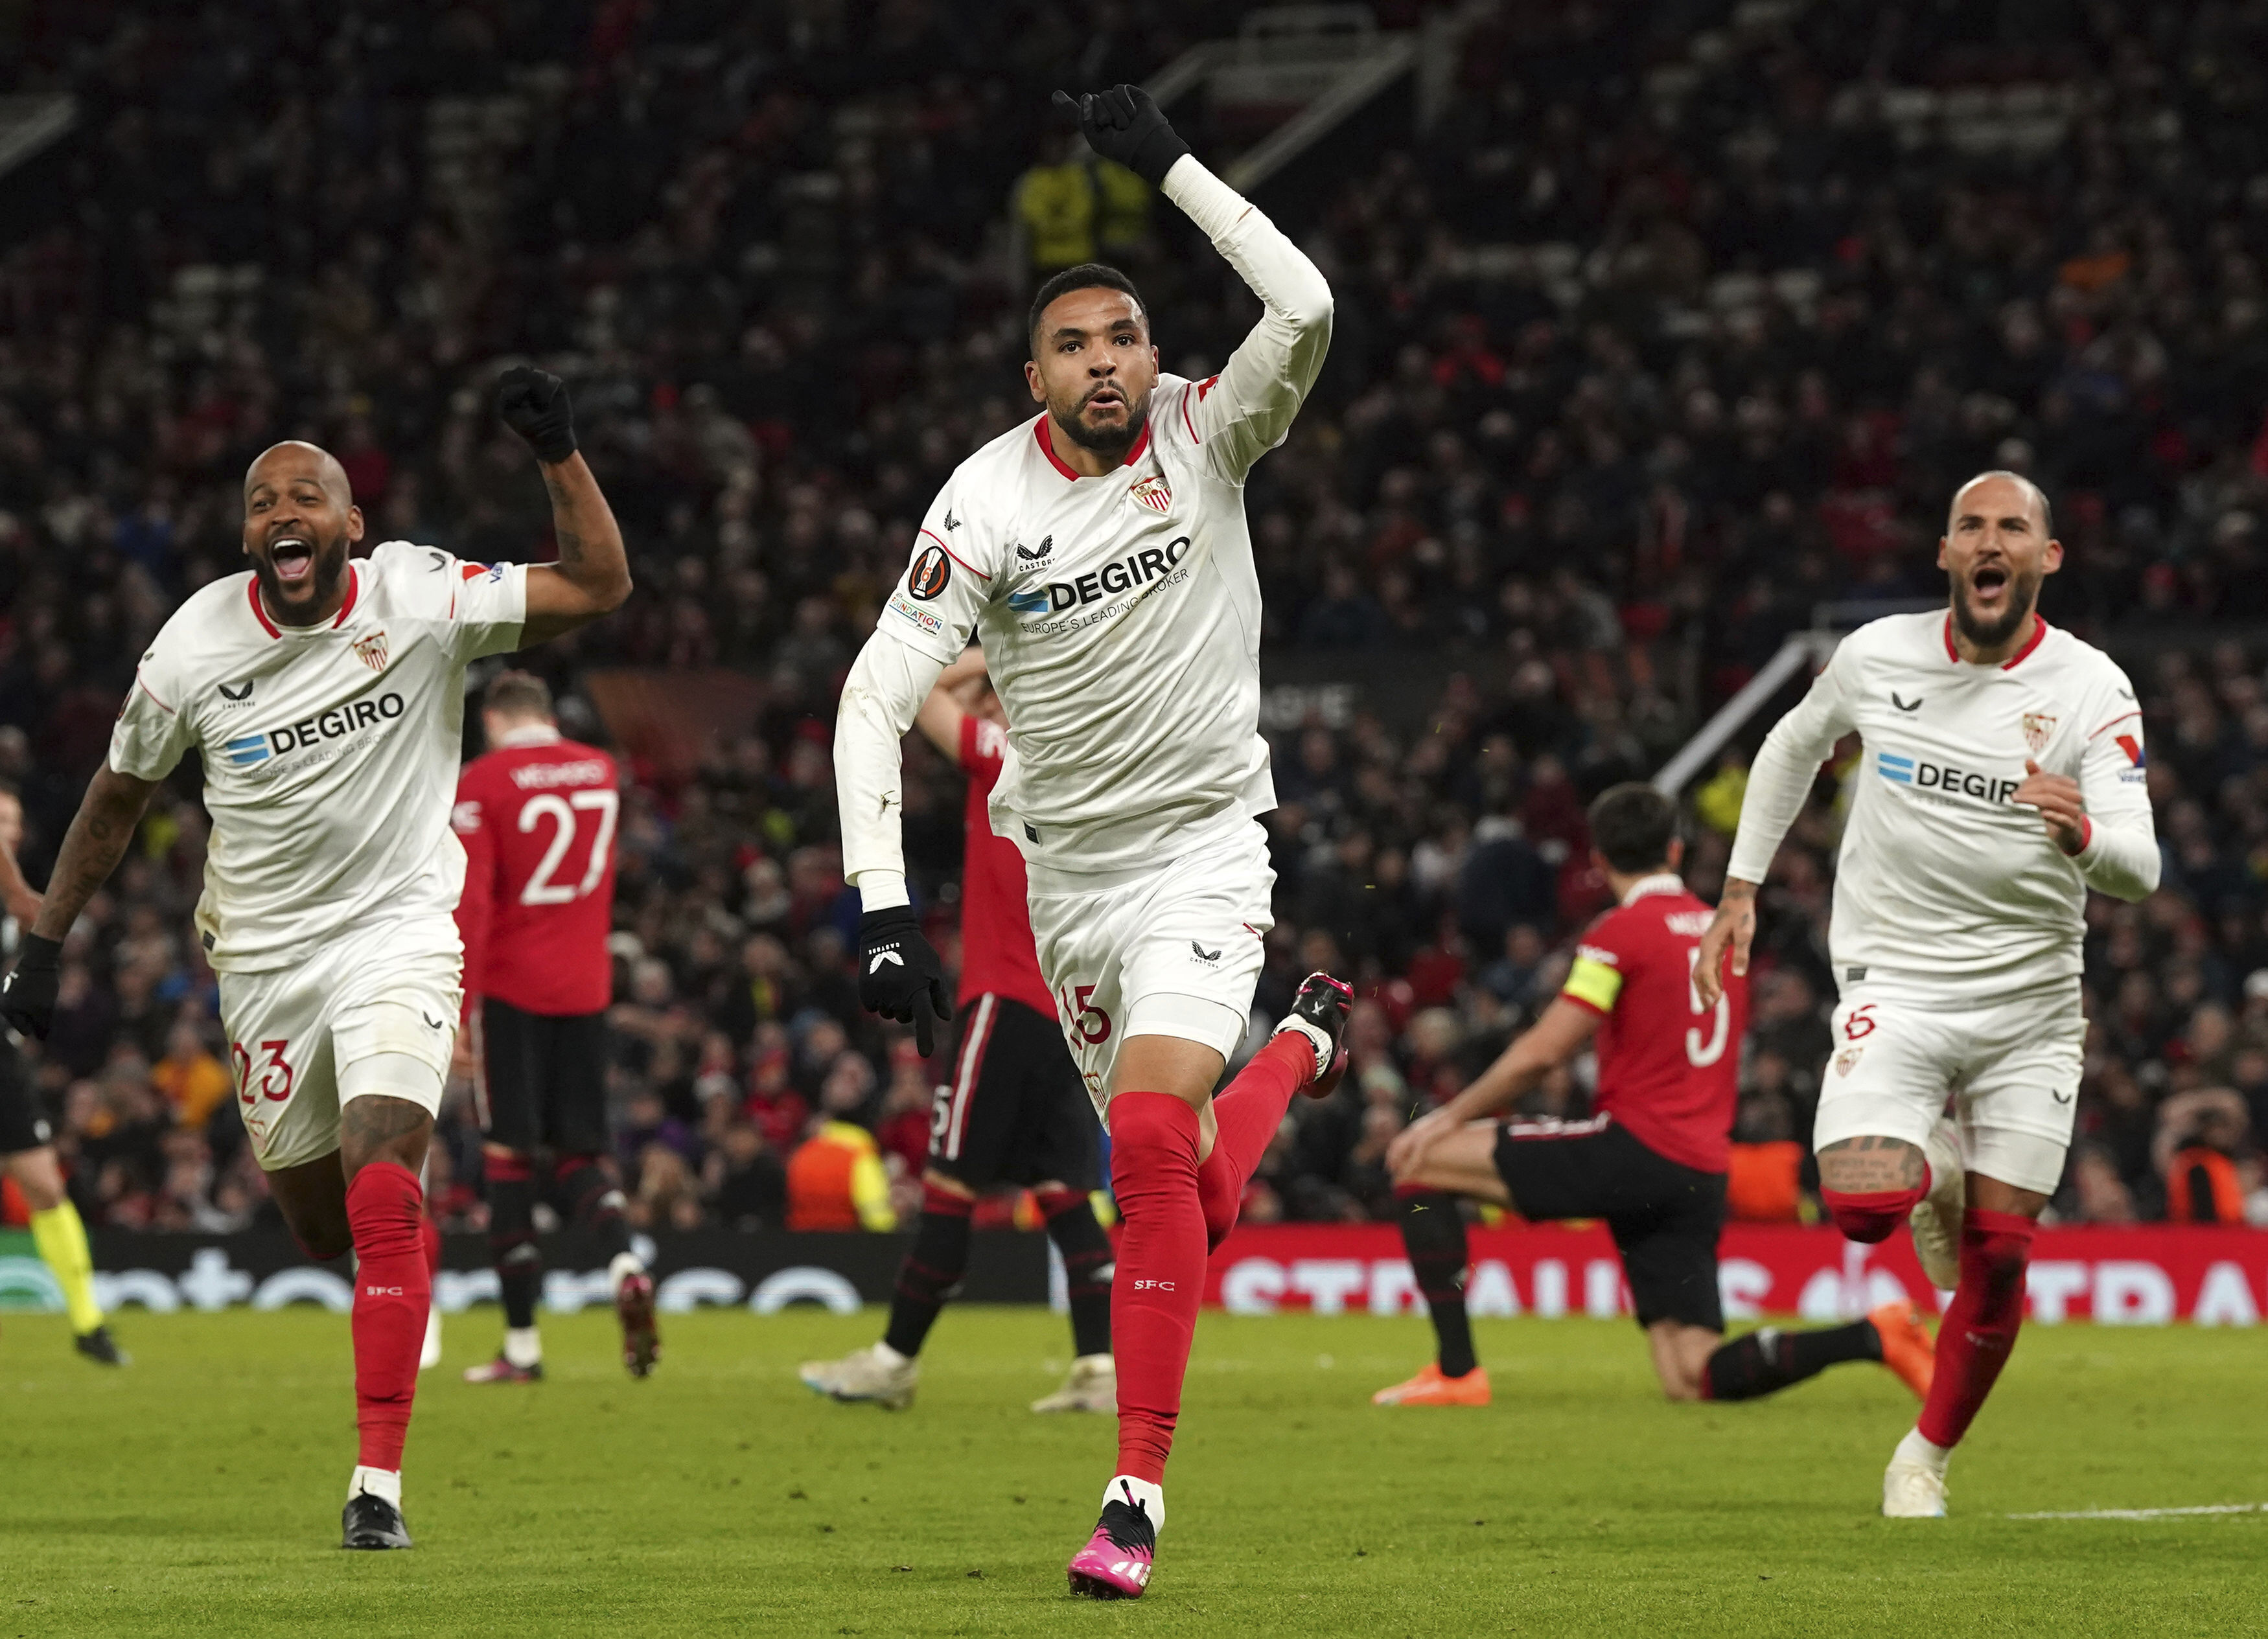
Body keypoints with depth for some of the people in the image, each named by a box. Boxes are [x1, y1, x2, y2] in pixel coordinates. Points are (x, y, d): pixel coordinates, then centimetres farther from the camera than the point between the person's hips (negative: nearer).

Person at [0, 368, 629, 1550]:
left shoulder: (418, 598, -13)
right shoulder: (194, 648, -9)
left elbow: (597, 586, -14)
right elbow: (117, 798, 6)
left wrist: (557, 453, -25)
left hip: (399, 934, -3)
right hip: (264, 955, 3)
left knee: (382, 1202, -20)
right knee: (318, 1222, 11)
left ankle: (379, 1482, -18)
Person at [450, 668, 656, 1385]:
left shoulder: (482, 781, -8)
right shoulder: (602, 771, 7)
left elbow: (470, 903, -14)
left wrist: (457, 1008, -14)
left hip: (510, 990, -4)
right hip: (585, 989, 4)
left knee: (508, 1158, 2)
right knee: (581, 1152, 11)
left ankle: (522, 1344, 0)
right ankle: (624, 1265, -19)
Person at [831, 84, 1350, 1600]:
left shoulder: (1204, 437, -11)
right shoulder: (988, 501, -11)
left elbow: (1304, 312, -30)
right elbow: (877, 697, -13)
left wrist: (1170, 167, -25)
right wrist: (883, 907, -23)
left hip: (1204, 846, -3)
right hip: (1068, 864, 3)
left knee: (1153, 1148, -23)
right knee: (1184, 1194, 13)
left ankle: (1139, 1499, -18)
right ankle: (1297, 1049, 50)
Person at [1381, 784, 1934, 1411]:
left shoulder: (1623, 930, -6)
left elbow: (1542, 1052, -10)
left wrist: (1451, 1117, 0)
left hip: (1636, 1147, -7)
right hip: (1703, 1172, 7)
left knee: (1422, 1163, 1)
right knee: (1693, 1379, 5)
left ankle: (1456, 1371, -5)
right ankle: (1873, 1335, -10)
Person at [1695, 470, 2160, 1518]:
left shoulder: (2090, 690, -9)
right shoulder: (1877, 656, -3)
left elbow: (2139, 871, -18)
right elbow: (1794, 745, 19)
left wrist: (2086, 836, -41)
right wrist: (1740, 890, 16)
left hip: (2031, 1003, 0)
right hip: (1895, 987, 0)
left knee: (1999, 1254, 0)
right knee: (1862, 1205, -24)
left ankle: (1930, 1452, 24)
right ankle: (1930, 1177, 13)